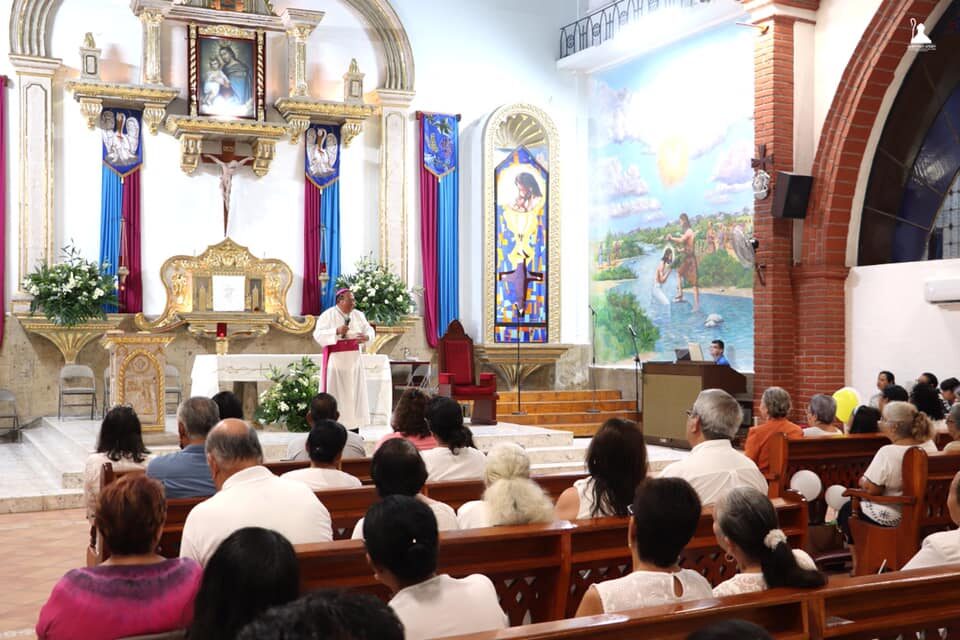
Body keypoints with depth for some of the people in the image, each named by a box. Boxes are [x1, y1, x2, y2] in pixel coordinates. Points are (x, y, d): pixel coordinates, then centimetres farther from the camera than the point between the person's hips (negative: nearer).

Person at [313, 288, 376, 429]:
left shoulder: (358, 315, 6)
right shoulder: (328, 315, -9)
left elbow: (369, 329, 8)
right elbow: (318, 334, -15)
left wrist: (367, 337, -16)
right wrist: (336, 331, -28)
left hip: (354, 361, 5)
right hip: (335, 362, -5)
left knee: (355, 393, 7)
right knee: (335, 396, -3)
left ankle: (355, 427, 13)